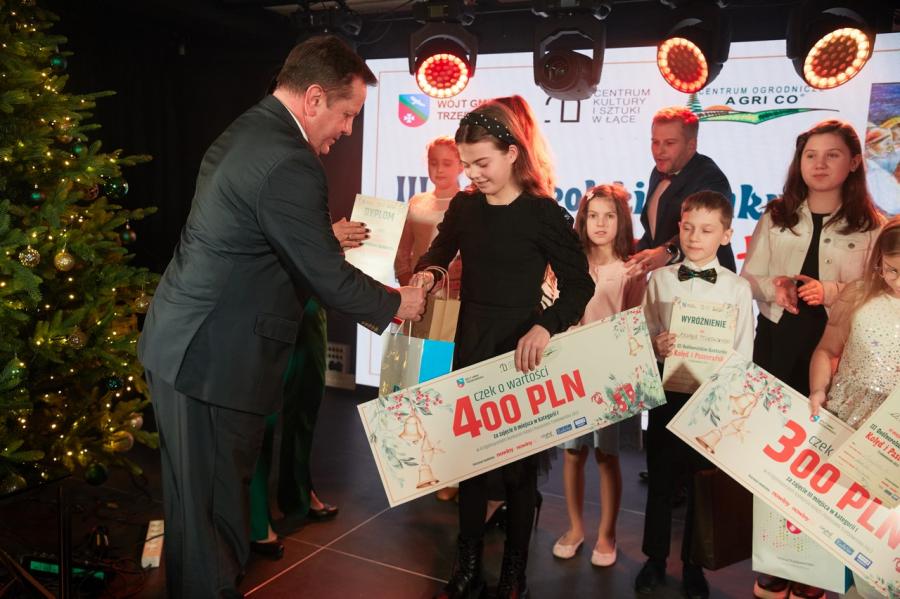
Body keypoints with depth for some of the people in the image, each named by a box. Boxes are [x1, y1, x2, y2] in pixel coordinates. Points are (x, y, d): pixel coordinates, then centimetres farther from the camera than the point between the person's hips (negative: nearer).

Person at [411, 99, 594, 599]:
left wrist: (545, 327, -27)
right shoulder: (463, 207, 2)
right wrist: (425, 274, -5)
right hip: (470, 346, 4)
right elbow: (439, 253, 19)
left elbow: (580, 286, -9)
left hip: (520, 350, -4)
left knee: (519, 463, 9)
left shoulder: (543, 213, -11)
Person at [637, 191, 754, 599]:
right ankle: (655, 558, 29)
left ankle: (693, 565, 29)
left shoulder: (737, 288, -1)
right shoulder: (660, 279, 1)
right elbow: (642, 335, 2)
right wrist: (656, 345, -18)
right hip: (666, 392, 1)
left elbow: (743, 354, 1)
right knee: (660, 478, 11)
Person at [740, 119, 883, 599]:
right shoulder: (775, 216, 8)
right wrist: (774, 286, -14)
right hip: (776, 343, 2)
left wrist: (833, 293, -16)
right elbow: (747, 277, 7)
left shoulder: (871, 226, 3)